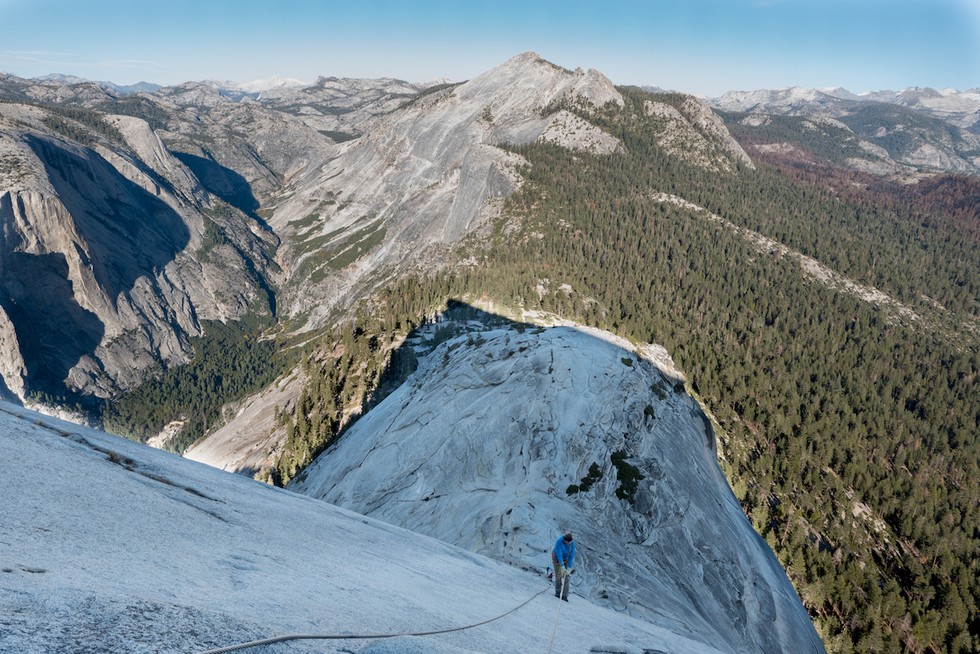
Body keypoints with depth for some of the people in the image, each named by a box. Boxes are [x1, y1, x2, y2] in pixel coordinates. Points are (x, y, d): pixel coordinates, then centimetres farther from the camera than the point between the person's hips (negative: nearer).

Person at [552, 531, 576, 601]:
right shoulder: (559, 541, -34)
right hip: (557, 558, -2)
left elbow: (572, 555, -24)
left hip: (566, 559, 2)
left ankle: (564, 595, -2)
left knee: (566, 576, -7)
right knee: (558, 576, -2)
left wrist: (569, 568, -28)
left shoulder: (572, 543, -24)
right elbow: (559, 555, -36)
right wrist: (562, 567, -40)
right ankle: (558, 592, 18)